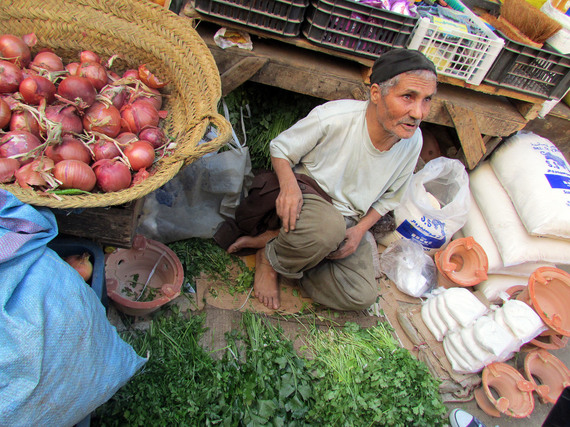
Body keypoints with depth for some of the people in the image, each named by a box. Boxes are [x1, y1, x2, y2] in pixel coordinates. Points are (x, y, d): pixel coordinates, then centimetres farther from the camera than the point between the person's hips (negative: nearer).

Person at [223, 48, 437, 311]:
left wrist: (360, 229, -9)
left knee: (363, 296, -14)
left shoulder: (413, 142, -8)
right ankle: (269, 257, -9)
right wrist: (289, 184, -29)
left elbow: (388, 198, 8)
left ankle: (274, 238, -8)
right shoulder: (333, 117, -23)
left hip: (350, 220, 6)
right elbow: (279, 148, -8)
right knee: (329, 227, -43)